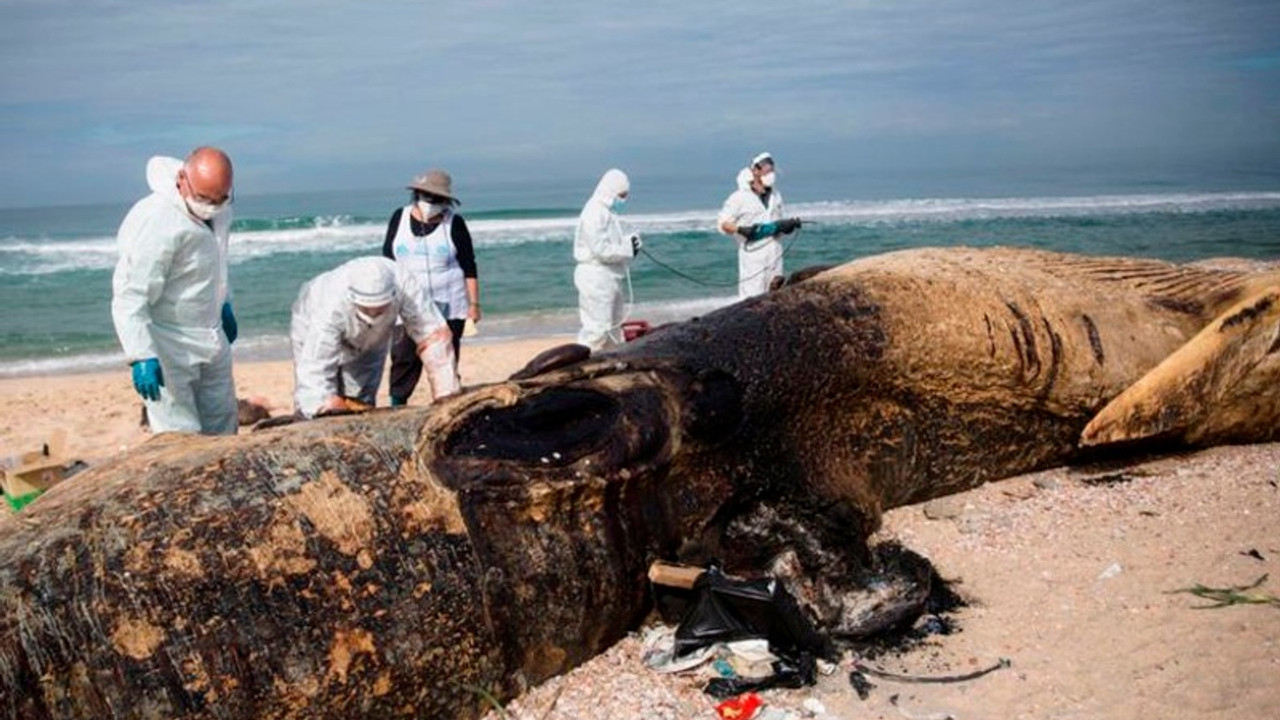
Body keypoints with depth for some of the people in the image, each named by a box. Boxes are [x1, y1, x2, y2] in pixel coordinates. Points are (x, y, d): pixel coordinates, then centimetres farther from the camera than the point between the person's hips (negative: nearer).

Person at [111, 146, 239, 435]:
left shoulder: (218, 212, 1)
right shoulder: (156, 222, -24)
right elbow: (130, 298, -25)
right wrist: (142, 356, -31)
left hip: (213, 343, 8)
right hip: (169, 350, -8)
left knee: (222, 431, 14)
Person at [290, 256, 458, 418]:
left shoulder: (404, 285, -39)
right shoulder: (330, 307, -43)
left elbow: (433, 335, -36)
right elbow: (315, 370, -41)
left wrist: (446, 398, -39)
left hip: (371, 339, 2)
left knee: (361, 406, -1)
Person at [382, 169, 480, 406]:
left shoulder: (454, 224, -1)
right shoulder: (399, 218, 6)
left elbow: (469, 268, -1)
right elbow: (387, 260, 12)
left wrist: (474, 303, -5)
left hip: (447, 307, -1)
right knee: (403, 358, -5)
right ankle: (396, 406, 2)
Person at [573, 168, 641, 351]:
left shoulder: (606, 212, 15)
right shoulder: (595, 213, -18)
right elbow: (601, 249, -24)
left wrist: (628, 240, 2)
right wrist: (628, 249, -16)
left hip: (608, 277, 11)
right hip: (596, 276, -11)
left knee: (614, 325, 19)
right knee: (597, 328, -10)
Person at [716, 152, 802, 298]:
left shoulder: (775, 195, 14)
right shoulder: (740, 197, -5)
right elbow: (723, 223, -6)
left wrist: (789, 225, 2)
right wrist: (741, 230, -21)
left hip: (774, 252, 6)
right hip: (753, 252, -6)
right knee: (752, 294, -11)